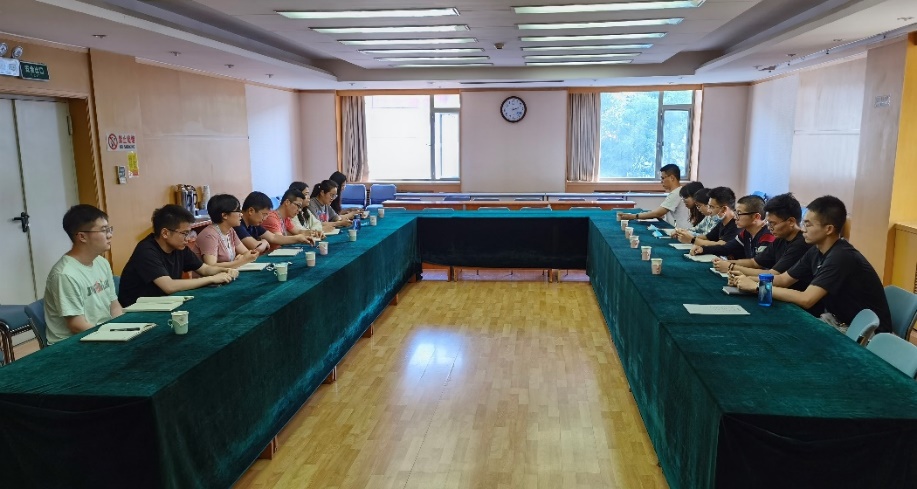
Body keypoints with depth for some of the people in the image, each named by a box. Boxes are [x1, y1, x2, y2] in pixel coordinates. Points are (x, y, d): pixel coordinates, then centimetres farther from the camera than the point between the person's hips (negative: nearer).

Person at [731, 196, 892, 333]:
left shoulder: (841, 257, -27)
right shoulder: (816, 252, 0)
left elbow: (806, 299, -33)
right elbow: (784, 279, 7)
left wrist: (756, 287, -28)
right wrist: (750, 280, -12)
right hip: (839, 321, 7)